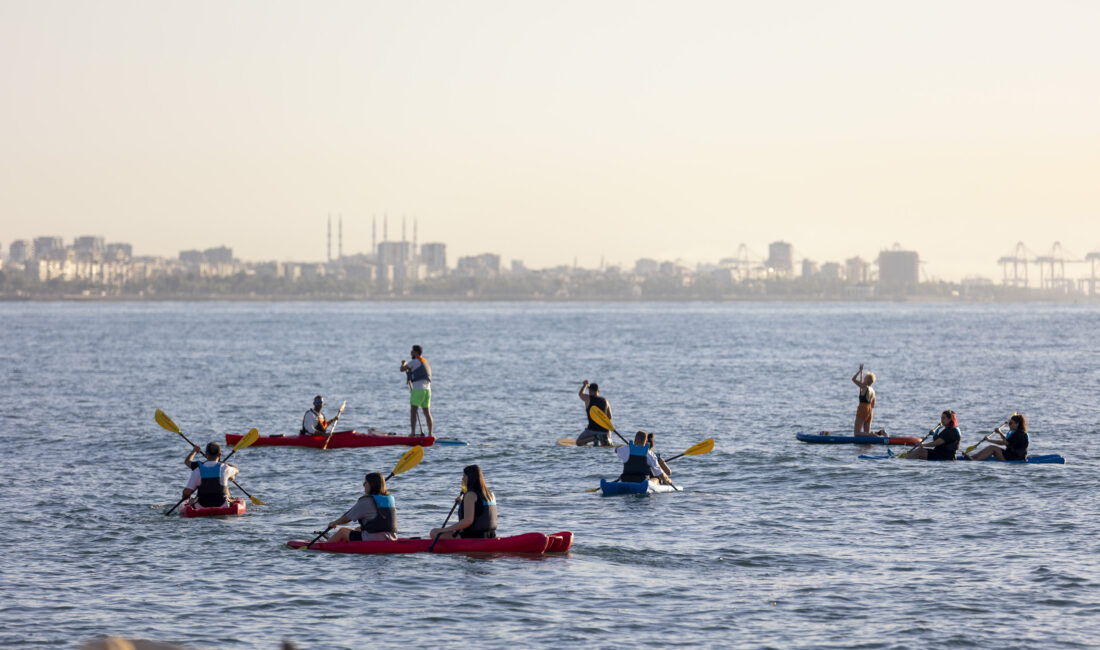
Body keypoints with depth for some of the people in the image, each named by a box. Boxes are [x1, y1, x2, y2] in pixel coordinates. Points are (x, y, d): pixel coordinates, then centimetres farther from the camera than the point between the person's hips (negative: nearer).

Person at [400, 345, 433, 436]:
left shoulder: (414, 362, -6)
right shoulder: (426, 362, 19)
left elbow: (402, 369, -1)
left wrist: (403, 364, 20)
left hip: (418, 390, -7)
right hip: (427, 389, 7)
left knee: (413, 411, -4)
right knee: (427, 412, 9)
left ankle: (413, 432, -10)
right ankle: (430, 434, 8)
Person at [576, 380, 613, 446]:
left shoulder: (588, 398, -5)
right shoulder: (605, 400, 4)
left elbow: (580, 394, 20)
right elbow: (610, 417, 10)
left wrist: (585, 385, 38)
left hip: (592, 429, -5)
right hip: (604, 430, 5)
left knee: (578, 443, 8)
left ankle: (594, 438, -15)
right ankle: (606, 440, -4)